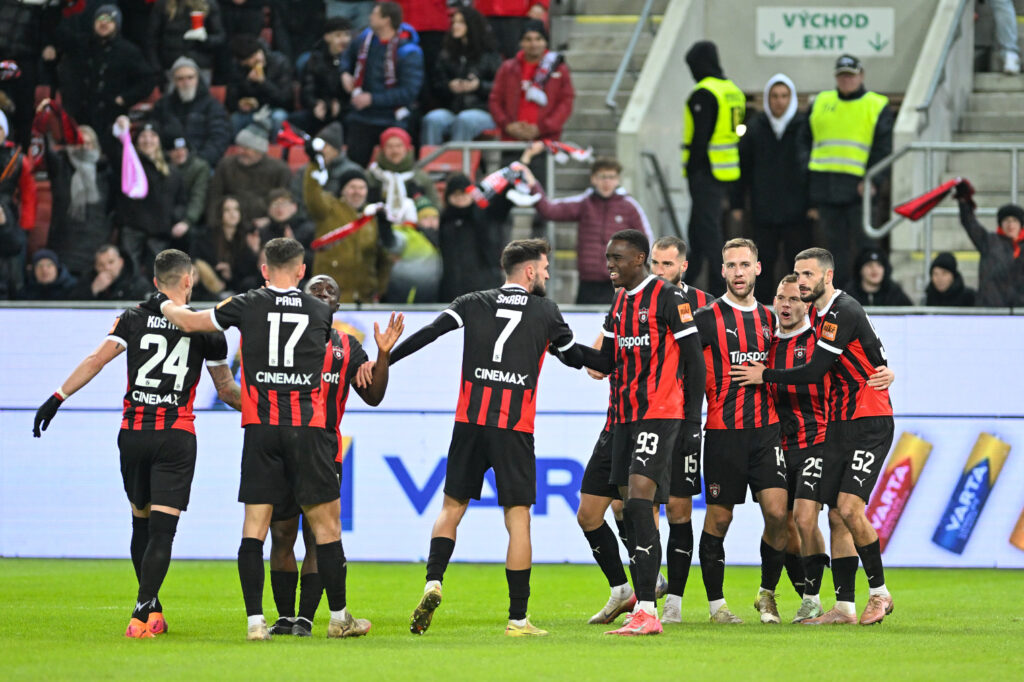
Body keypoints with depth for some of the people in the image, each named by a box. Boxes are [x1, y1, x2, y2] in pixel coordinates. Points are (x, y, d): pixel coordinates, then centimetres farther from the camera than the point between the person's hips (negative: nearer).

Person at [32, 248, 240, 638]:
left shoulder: (134, 318, 4)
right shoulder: (205, 327, 3)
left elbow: (96, 361, -7)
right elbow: (226, 391, 9)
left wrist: (58, 398, -6)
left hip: (134, 432, 2)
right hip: (177, 437, -2)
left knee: (141, 521, 17)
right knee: (162, 528, -5)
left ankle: (153, 610, 23)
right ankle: (142, 614, -17)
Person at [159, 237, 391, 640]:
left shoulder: (248, 306, 4)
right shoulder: (321, 312, 9)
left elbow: (191, 322, 15)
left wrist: (167, 306, 36)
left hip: (261, 426, 0)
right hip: (308, 426, 0)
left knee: (254, 524, 2)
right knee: (326, 522, 7)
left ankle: (255, 620, -4)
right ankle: (339, 617, 12)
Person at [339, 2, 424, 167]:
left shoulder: (408, 53, -17)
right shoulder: (365, 39, 3)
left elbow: (409, 92, -22)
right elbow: (348, 55, 27)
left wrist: (373, 99, -22)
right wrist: (345, 73, 5)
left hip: (391, 121, -5)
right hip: (361, 119, 5)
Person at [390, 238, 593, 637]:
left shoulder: (473, 304, 8)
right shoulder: (545, 312, 7)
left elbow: (429, 333, -3)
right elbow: (575, 357, 21)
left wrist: (382, 361, -1)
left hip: (470, 422, 2)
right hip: (516, 427, -2)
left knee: (452, 509, 13)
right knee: (518, 518, 1)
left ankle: (433, 583, -10)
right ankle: (518, 619, 0)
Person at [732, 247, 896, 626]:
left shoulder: (844, 313, -17)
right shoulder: (817, 313, 12)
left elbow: (815, 371, -18)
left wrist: (766, 376, -8)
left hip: (870, 424, -9)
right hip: (840, 424, 9)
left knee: (849, 507, -17)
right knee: (839, 513, 3)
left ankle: (879, 593, -2)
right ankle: (844, 606, 6)